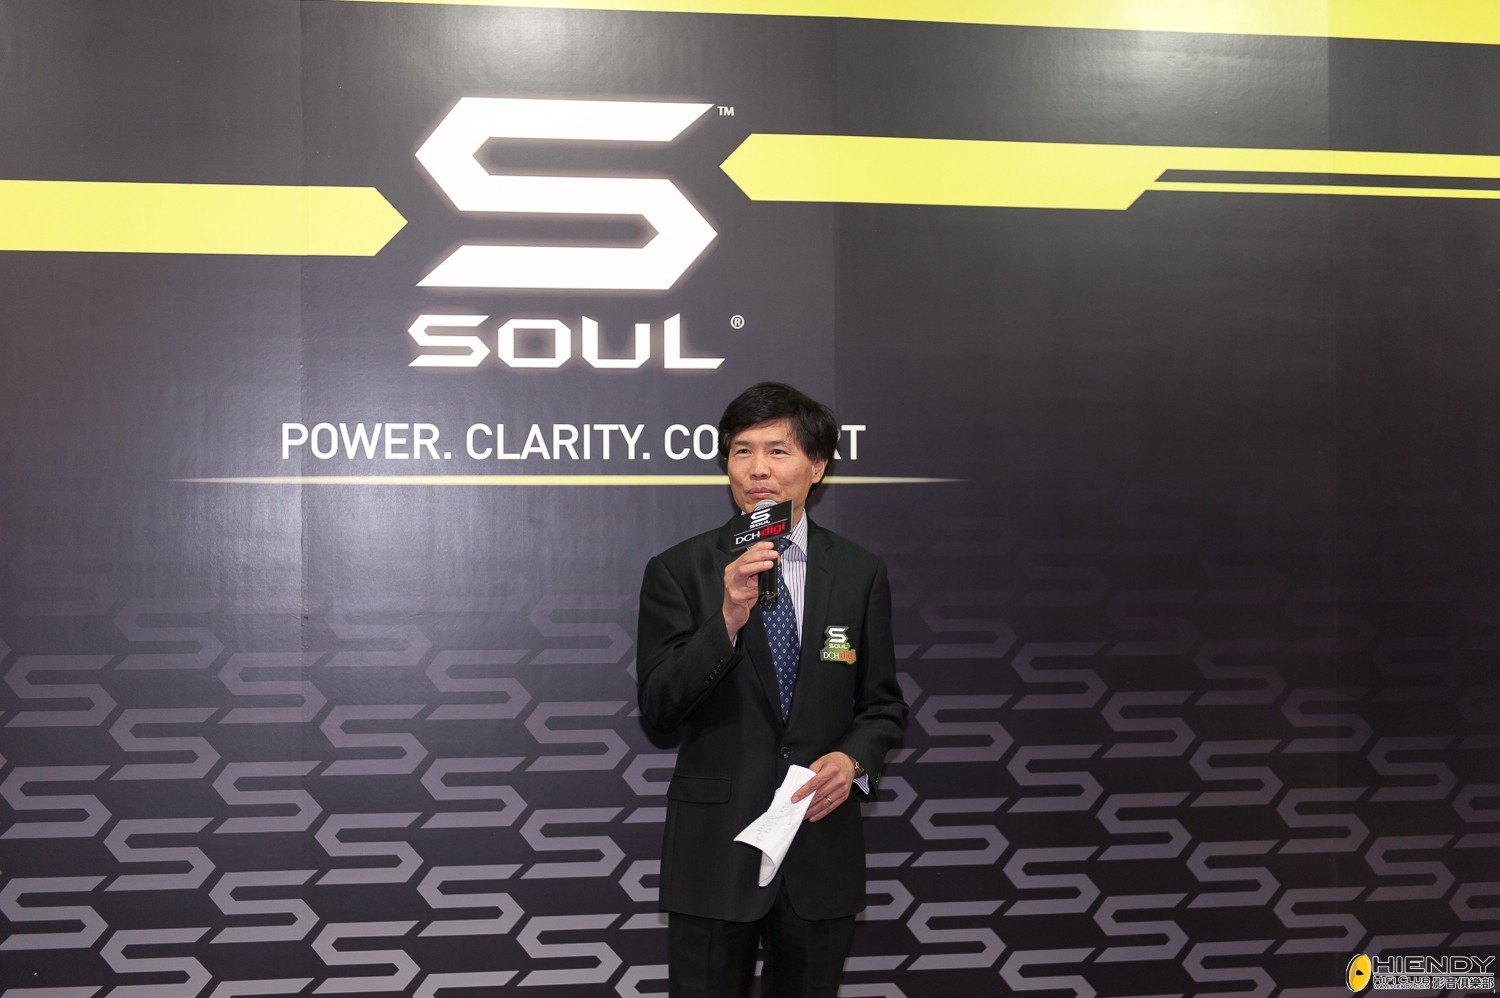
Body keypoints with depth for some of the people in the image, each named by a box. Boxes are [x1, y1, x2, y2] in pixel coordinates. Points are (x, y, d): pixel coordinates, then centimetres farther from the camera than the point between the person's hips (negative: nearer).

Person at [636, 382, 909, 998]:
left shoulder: (861, 575, 4)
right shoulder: (679, 571, -2)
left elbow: (883, 705, 9)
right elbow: (656, 706, -9)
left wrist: (852, 760, -12)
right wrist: (728, 619, -21)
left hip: (822, 848, 2)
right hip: (715, 851, -2)